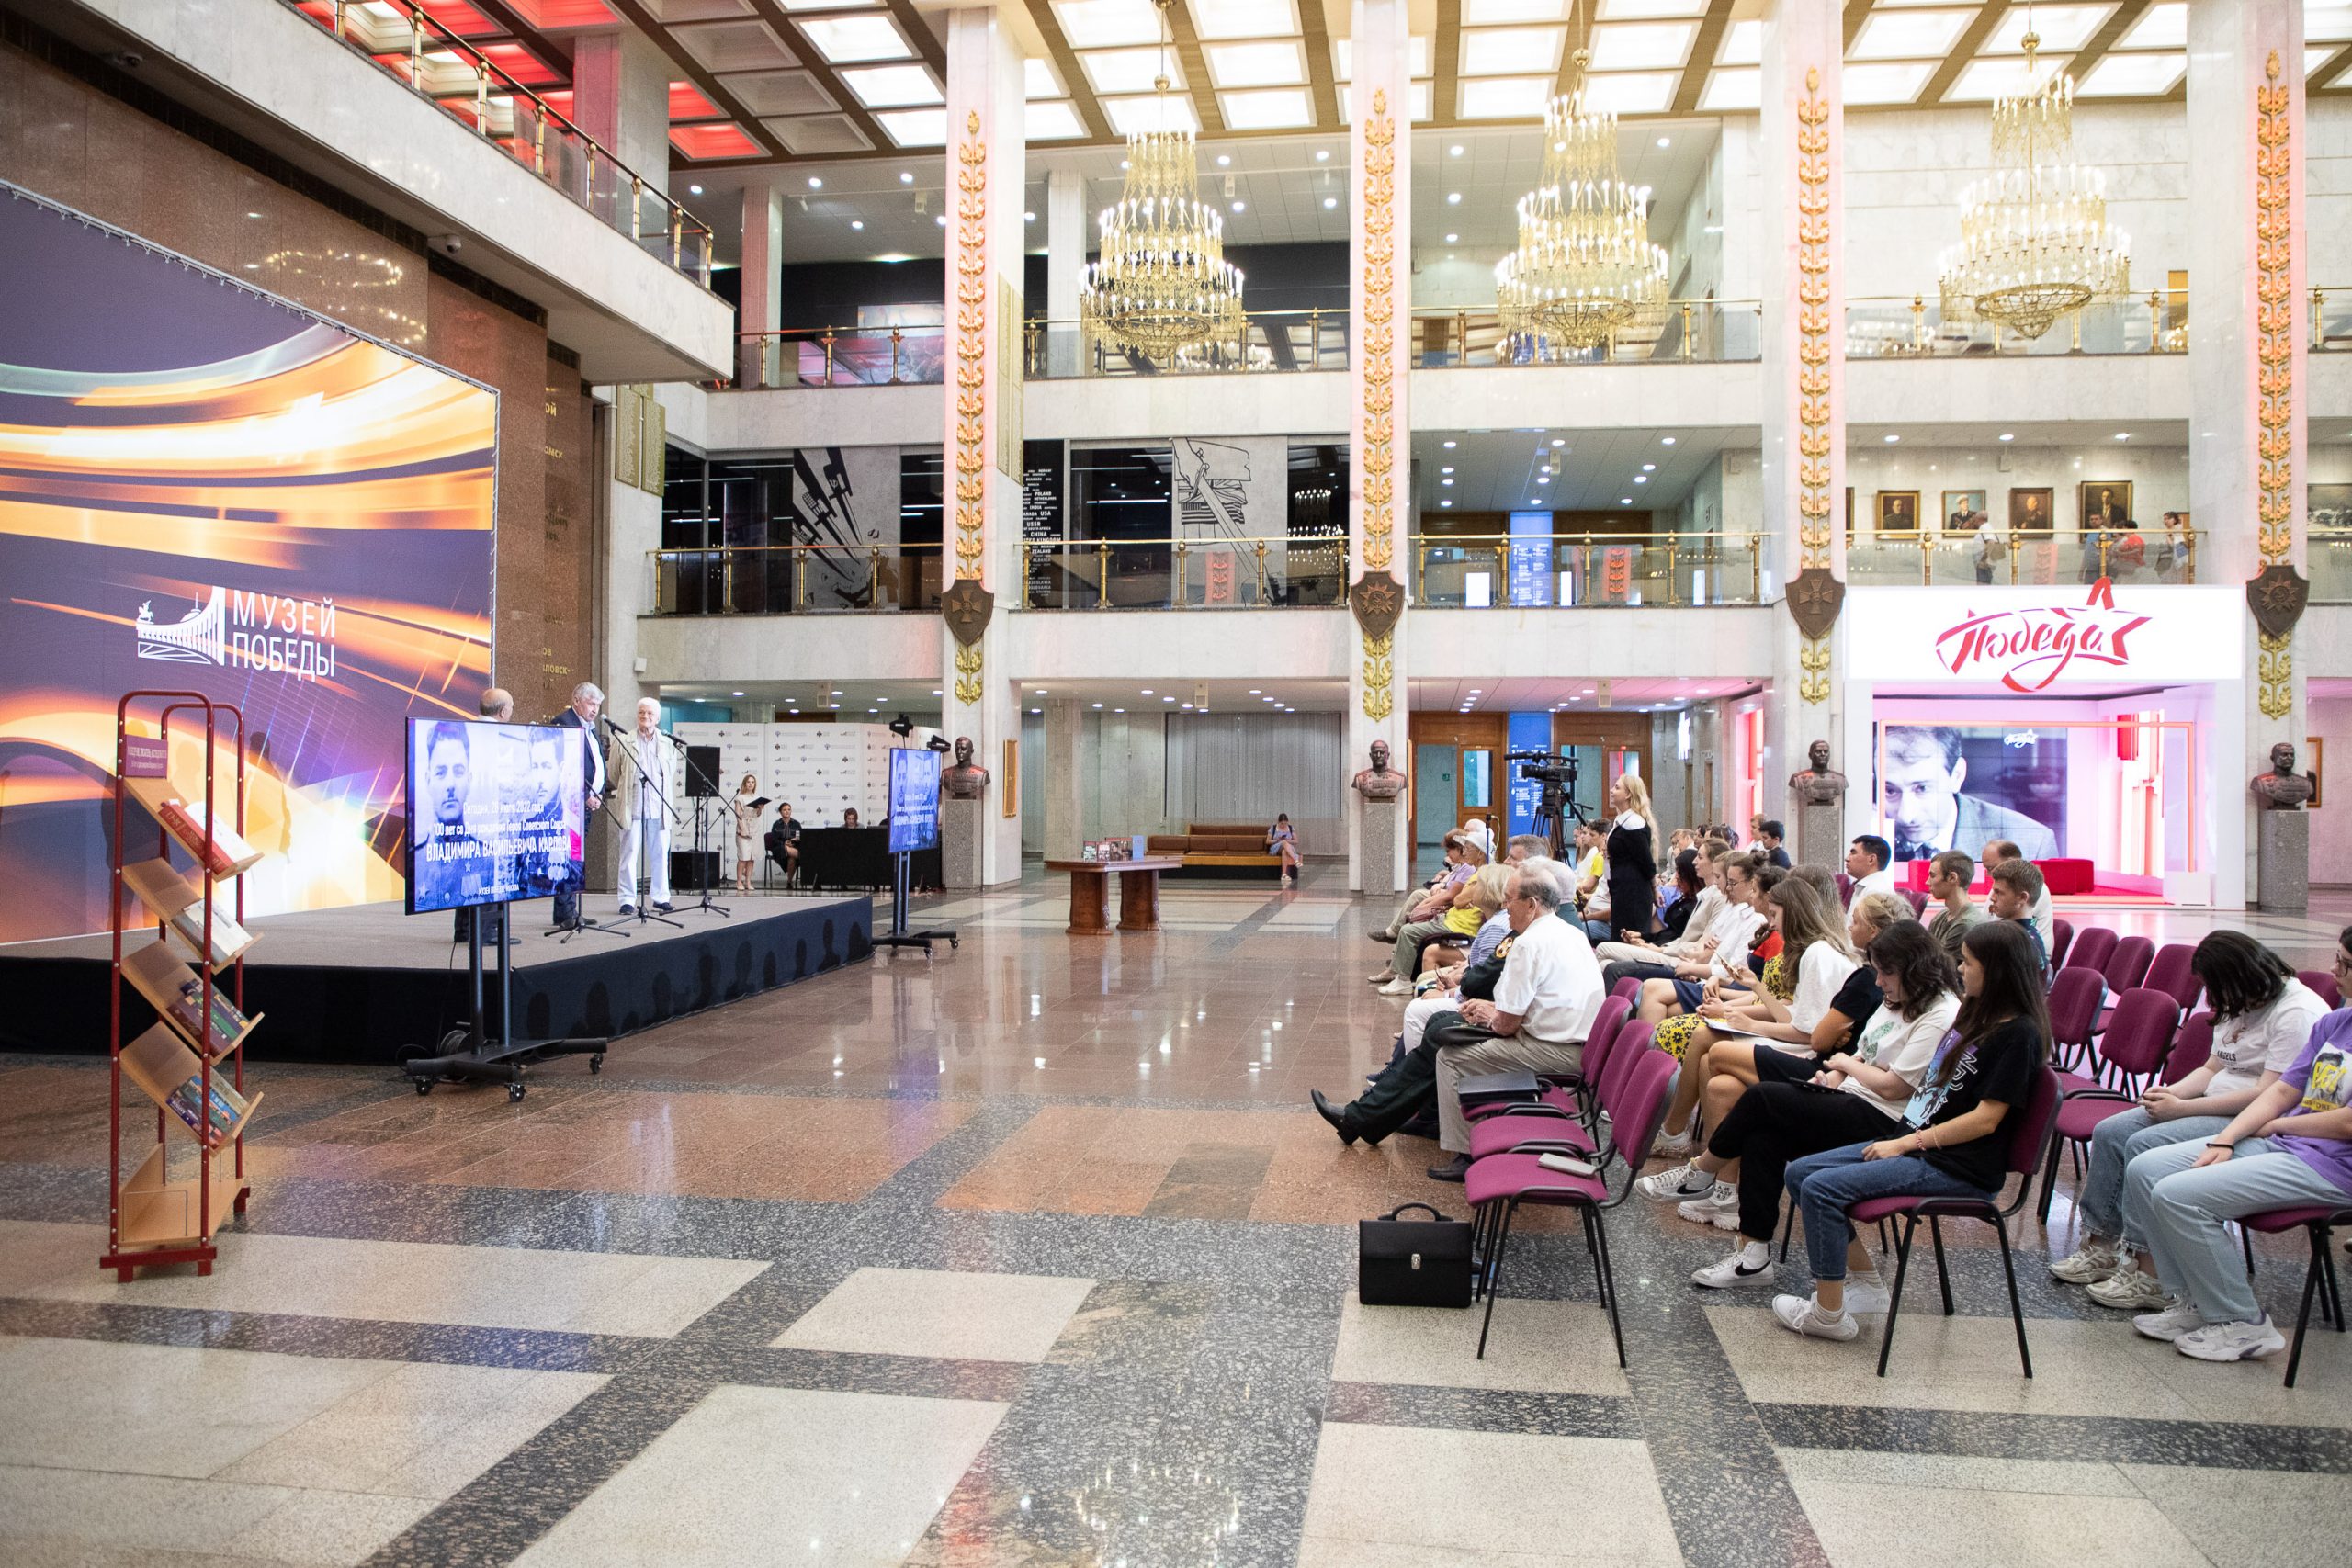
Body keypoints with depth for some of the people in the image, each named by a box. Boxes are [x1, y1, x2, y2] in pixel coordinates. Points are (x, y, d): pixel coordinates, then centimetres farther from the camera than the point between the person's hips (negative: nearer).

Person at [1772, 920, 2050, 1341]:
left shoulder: (2019, 1034, -15)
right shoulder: (1973, 1014, 15)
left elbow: (1986, 1119, -19)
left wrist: (1907, 1143, -16)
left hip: (1959, 1168, -10)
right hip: (1915, 1142, 10)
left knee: (1821, 1189, -22)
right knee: (1800, 1172, 2)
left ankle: (1829, 1314, -9)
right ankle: (1865, 1281, 9)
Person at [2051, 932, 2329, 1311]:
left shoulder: (2298, 1013, -16)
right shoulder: (2241, 1005, 15)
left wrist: (2182, 1108, -19)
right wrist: (2171, 1092, -2)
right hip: (2220, 1108, 10)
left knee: (2145, 1146, -26)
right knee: (2109, 1133, -4)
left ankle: (2150, 1277, -21)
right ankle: (2099, 1246, -1)